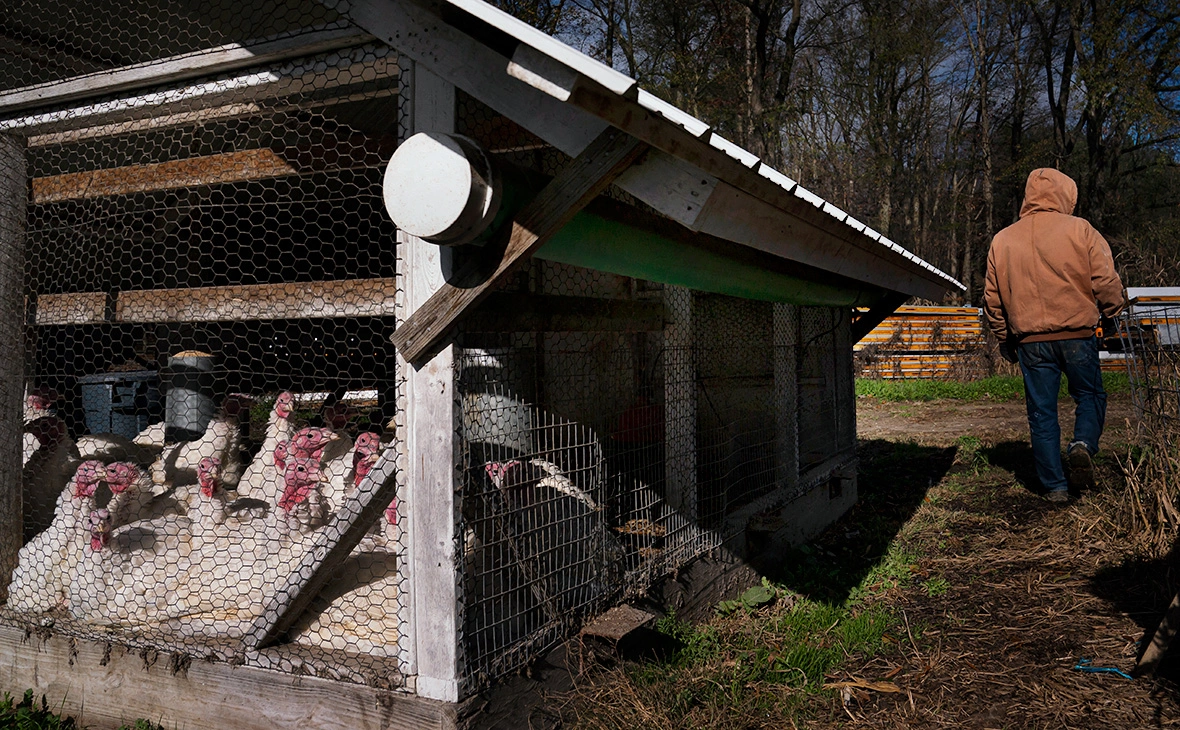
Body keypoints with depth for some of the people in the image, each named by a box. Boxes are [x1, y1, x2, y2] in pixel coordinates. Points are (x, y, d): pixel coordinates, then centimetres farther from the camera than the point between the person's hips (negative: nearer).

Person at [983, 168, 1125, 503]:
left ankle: (1055, 486, 10)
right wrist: (1112, 310, 16)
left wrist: (1004, 340, 22)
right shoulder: (1079, 229, -1)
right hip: (1077, 334, -2)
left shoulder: (1002, 240, 8)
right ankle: (1083, 444, -8)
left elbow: (993, 300, 12)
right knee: (1090, 394, 18)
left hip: (1030, 342, 2)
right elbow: (1106, 281, -4)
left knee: (1041, 413, 8)